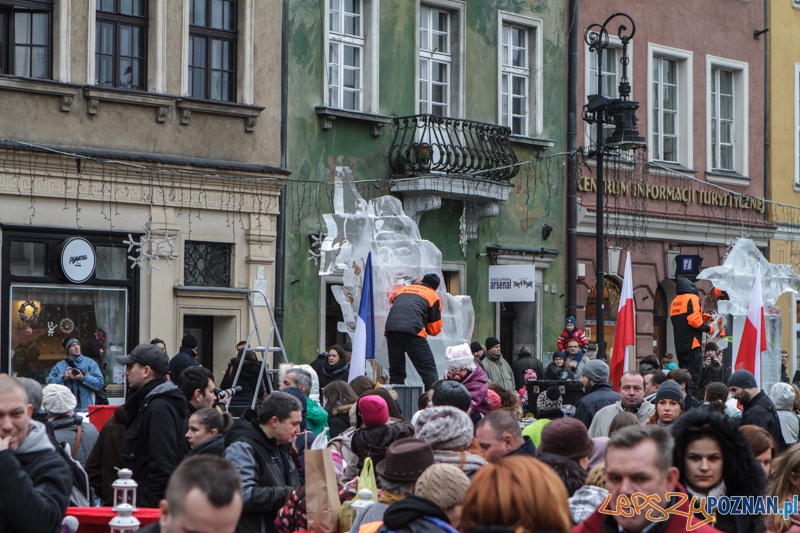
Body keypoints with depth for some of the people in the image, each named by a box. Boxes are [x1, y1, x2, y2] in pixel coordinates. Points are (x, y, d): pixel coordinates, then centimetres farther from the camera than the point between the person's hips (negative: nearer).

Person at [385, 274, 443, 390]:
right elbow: (435, 329, 16)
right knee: (429, 371, 0)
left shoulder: (403, 289, 30)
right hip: (413, 331, -4)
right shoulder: (433, 296, 18)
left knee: (396, 372, 13)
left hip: (391, 330, 4)